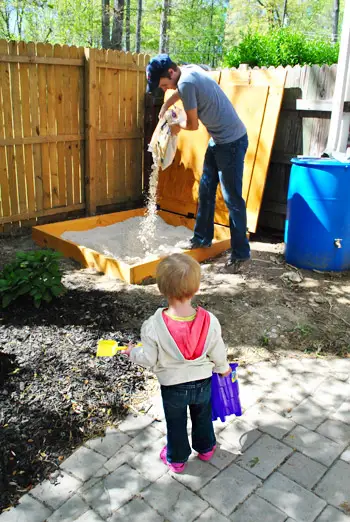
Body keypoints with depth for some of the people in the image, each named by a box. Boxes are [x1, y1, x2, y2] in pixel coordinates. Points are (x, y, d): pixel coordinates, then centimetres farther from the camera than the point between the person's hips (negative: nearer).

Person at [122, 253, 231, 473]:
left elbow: (148, 359, -19)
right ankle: (206, 448, 55)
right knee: (203, 418, 30)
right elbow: (218, 354, -11)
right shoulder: (210, 321, -26)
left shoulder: (153, 326, -32)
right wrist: (223, 368, 11)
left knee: (176, 424, 25)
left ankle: (177, 458, 48)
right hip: (203, 382, 2)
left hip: (172, 387, -2)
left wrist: (133, 352, 3)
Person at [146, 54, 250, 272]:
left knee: (232, 199, -6)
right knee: (206, 191, 15)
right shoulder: (189, 70, 6)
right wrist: (166, 105, 19)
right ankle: (203, 238, 29)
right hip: (217, 140, 10)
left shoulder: (186, 83, -21)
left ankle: (241, 253, 3)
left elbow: (193, 124, -14)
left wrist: (178, 127, 5)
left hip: (232, 142, -10)